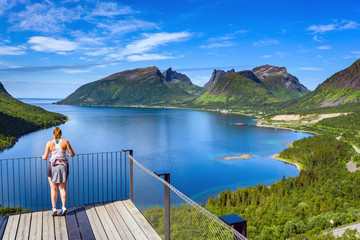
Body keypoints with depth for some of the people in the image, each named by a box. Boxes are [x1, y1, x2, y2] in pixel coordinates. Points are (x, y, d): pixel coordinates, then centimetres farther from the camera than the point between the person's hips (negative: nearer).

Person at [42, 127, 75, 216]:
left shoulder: (49, 143, -4)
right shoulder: (65, 142, -4)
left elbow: (45, 157, -2)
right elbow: (72, 154, -2)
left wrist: (43, 156, 21)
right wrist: (70, 154, 22)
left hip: (53, 166, -1)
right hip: (63, 166, 1)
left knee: (53, 189, 8)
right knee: (62, 188, 9)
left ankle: (54, 208, 4)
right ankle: (64, 207, -1)